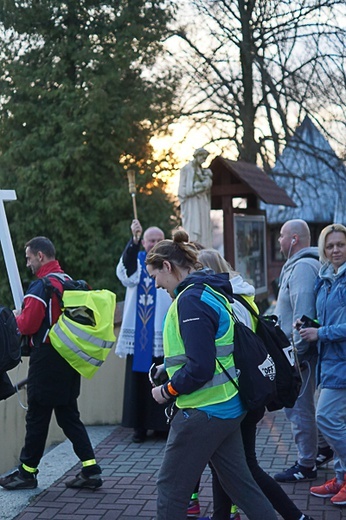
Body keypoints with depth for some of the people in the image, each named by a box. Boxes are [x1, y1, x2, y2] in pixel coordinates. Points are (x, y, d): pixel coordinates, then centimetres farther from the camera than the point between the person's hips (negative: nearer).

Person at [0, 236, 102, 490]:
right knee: (68, 415, 13)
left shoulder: (41, 286, -16)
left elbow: (28, 325, -19)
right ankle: (91, 470, 10)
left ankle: (27, 472, 16)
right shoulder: (69, 281, 11)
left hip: (47, 361, -8)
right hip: (69, 358, 9)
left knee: (37, 417, 3)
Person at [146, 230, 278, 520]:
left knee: (171, 490, 4)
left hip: (204, 412, -10)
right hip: (229, 406, 10)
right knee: (239, 481, 17)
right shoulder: (213, 291, 11)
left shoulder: (191, 300, -19)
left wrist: (167, 390, -9)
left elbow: (200, 368, -24)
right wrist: (170, 367, 16)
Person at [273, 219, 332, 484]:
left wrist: (296, 351, -23)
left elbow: (303, 314, -26)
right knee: (298, 404, 21)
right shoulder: (298, 264, 15)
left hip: (300, 351, -11)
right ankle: (322, 448, 33)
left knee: (298, 407, -2)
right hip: (295, 348, 11)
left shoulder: (303, 266, -19)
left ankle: (306, 466, 8)